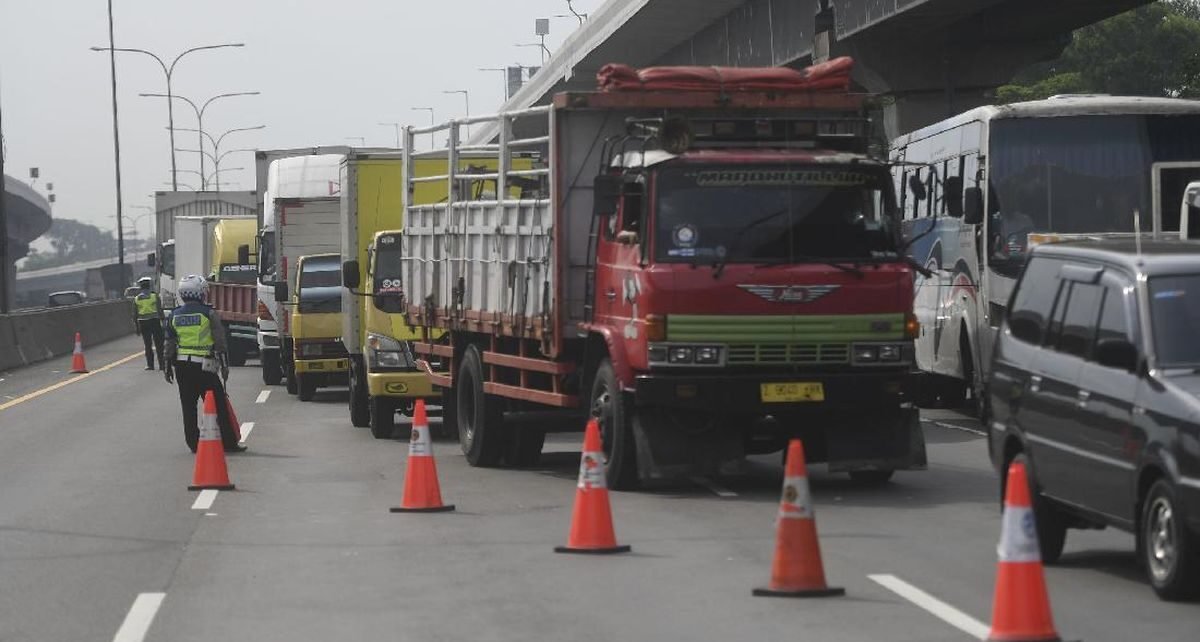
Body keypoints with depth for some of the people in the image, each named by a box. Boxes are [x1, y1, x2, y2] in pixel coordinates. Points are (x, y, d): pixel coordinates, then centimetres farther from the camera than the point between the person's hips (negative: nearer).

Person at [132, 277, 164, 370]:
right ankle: (162, 364, 0)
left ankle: (150, 364, 5)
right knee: (159, 344, 2)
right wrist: (163, 321, -1)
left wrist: (137, 327, 12)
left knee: (148, 345, 8)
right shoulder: (154, 296, -5)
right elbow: (160, 310, -6)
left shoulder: (136, 298, 4)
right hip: (154, 321, -2)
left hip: (143, 323, 2)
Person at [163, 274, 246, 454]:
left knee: (188, 407, 10)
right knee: (219, 405, 0)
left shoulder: (174, 316, 7)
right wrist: (224, 365, 0)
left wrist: (168, 367, 16)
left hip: (181, 365, 4)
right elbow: (219, 342, -6)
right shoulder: (208, 314, -6)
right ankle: (228, 443, -1)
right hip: (204, 365, -4)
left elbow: (169, 345, 9)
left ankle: (193, 443, 10)